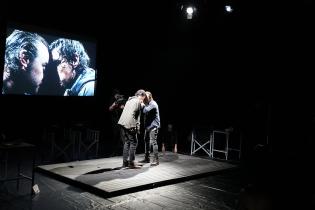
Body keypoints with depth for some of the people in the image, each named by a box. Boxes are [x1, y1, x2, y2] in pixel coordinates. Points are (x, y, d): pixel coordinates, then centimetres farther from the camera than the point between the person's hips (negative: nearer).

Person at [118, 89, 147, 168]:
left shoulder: (130, 100, 22)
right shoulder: (137, 101, -7)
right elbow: (132, 114, -18)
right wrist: (135, 126, -18)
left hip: (123, 124, 9)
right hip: (129, 125, -9)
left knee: (127, 142, 14)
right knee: (133, 142, -2)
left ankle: (125, 161, 18)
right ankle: (131, 163, -1)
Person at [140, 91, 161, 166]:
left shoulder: (153, 104, -12)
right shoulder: (147, 104, 17)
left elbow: (145, 111, -27)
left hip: (153, 126, -9)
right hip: (148, 126, 9)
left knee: (153, 142, -11)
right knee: (147, 141, 12)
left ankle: (156, 160, -8)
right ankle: (146, 158, 20)